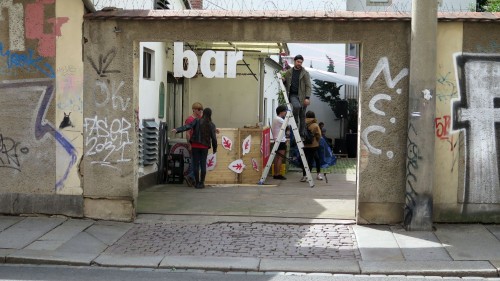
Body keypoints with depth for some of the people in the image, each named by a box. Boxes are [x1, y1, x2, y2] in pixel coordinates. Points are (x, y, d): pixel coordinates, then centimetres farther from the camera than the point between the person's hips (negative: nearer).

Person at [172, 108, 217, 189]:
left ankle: (197, 182, 8)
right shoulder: (211, 125, 2)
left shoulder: (197, 121, -2)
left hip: (195, 146, -1)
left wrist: (177, 130, -25)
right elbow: (213, 138, 1)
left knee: (196, 164, 5)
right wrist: (215, 148, 12)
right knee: (203, 164, 5)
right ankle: (201, 183, 5)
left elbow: (188, 126, -17)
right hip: (205, 147, 1)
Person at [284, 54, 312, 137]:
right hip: (293, 94, 0)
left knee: (302, 116, 3)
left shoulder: (305, 73, 2)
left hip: (302, 96, 0)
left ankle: (302, 133, 12)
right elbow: (285, 84, 15)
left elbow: (308, 86, -2)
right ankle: (295, 123, -13)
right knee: (297, 106, -31)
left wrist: (307, 98, -12)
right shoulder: (288, 72, 7)